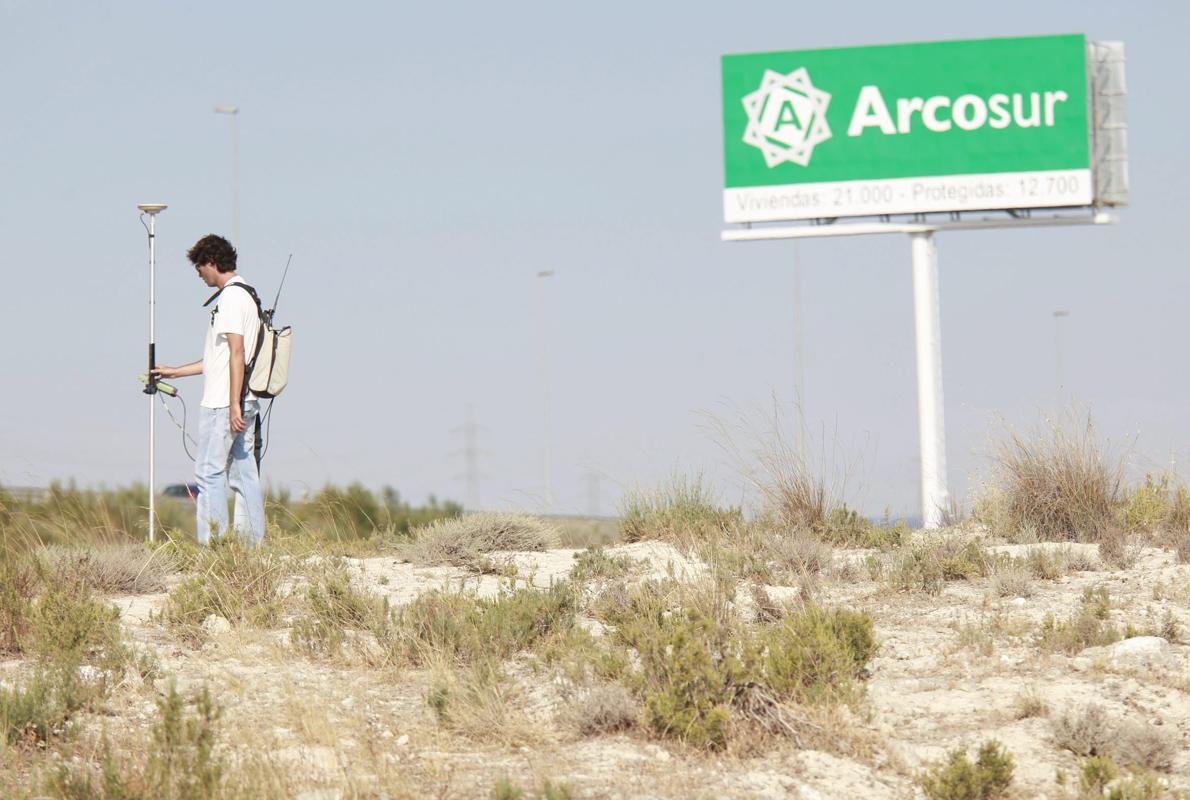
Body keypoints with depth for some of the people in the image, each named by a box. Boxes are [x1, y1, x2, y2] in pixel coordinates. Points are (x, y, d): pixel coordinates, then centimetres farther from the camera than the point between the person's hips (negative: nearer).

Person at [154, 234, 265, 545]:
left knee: (209, 472, -8)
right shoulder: (245, 295, 19)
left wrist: (233, 405, -22)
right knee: (243, 473, 8)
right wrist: (175, 372, 34)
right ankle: (252, 541, 8)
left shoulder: (231, 298, -12)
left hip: (222, 403, -10)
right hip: (244, 403, 10)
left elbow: (237, 353, -19)